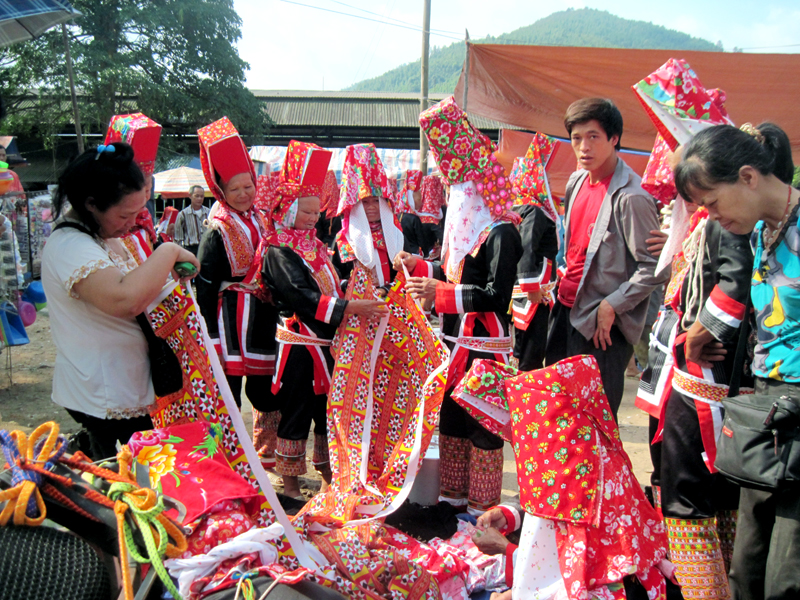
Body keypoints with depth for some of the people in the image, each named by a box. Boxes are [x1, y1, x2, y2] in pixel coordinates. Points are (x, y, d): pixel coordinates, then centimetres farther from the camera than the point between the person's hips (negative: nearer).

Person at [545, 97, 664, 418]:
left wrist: (611, 306, -19)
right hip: (566, 308, 8)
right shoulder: (576, 181, 8)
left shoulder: (630, 198, -19)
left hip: (601, 323, -8)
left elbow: (654, 268, -20)